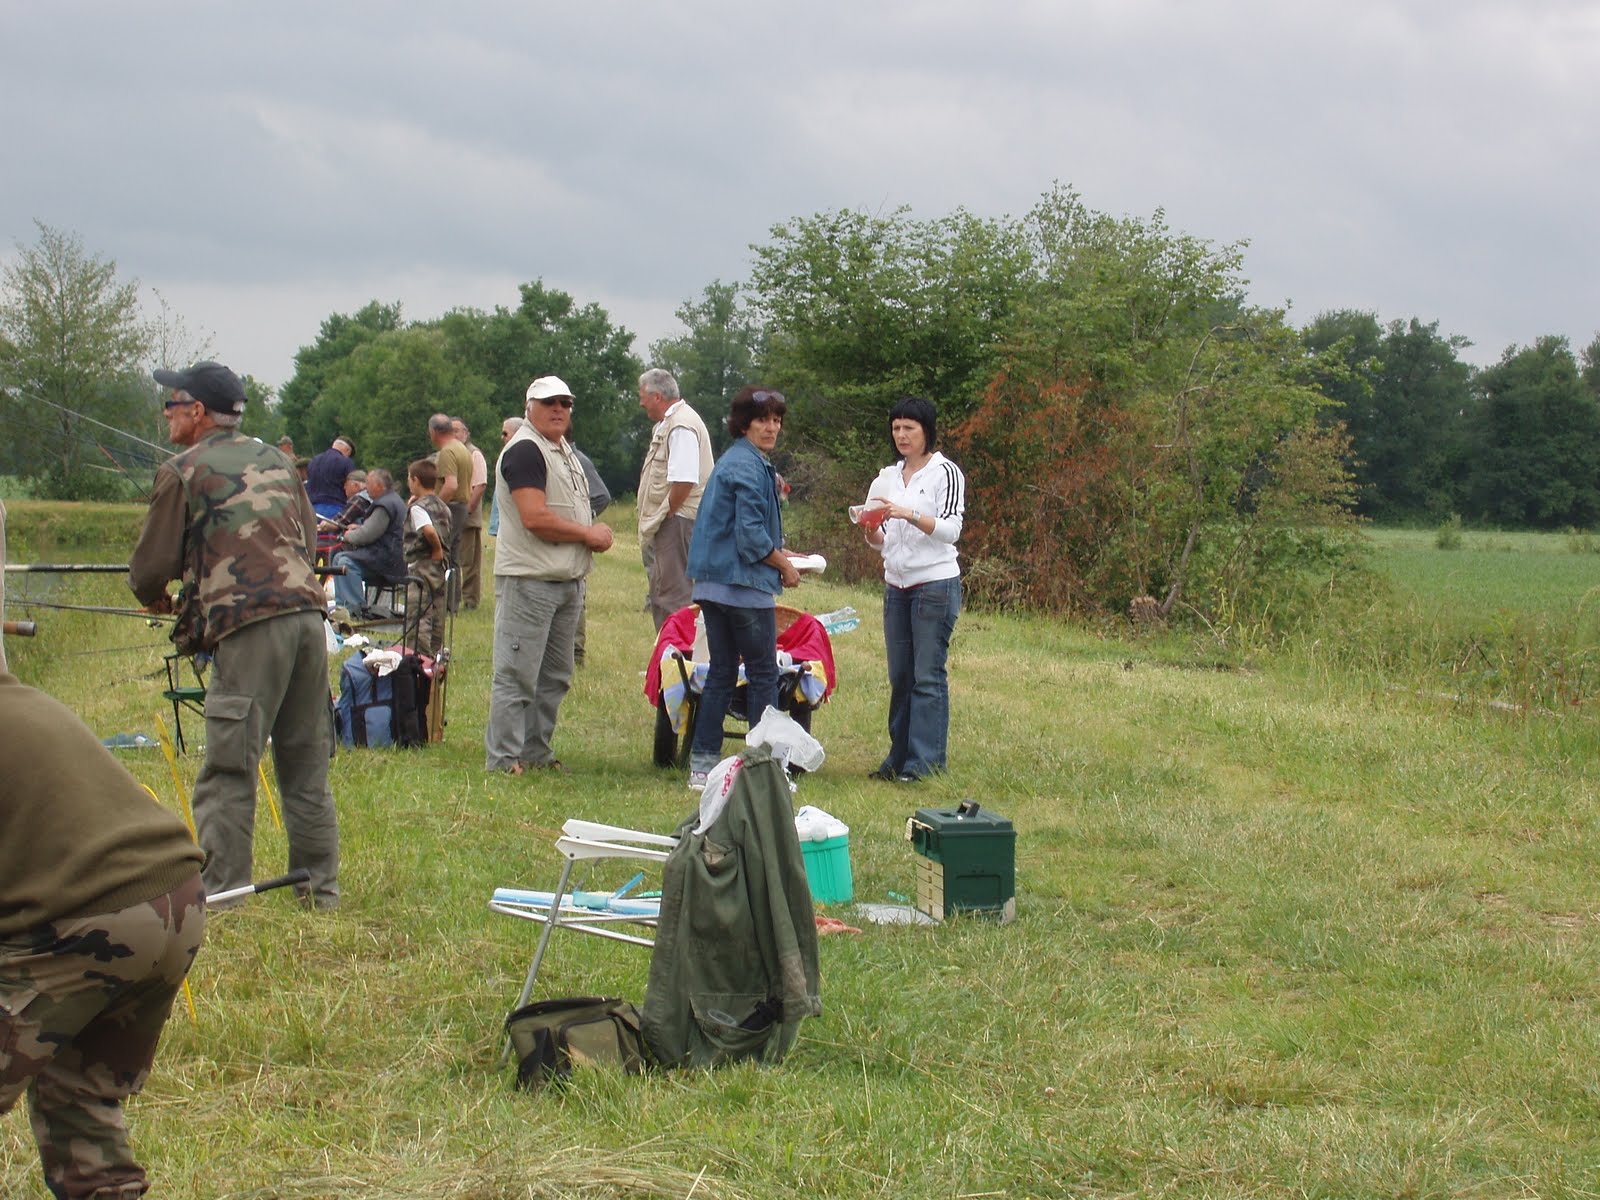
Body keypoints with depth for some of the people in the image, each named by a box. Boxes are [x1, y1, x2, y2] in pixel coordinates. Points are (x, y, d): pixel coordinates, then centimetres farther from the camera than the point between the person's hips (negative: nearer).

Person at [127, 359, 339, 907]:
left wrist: (154, 597, 26)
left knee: (229, 769, -4)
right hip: (308, 611, 6)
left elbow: (152, 565, 5)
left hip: (248, 626, -6)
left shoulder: (183, 471, 3)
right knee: (306, 765, 12)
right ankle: (320, 887, 16)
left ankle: (220, 893, -5)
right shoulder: (276, 461, 20)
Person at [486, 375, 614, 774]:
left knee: (555, 676, 14)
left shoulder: (564, 449, 18)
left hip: (568, 579, 10)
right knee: (517, 674, -6)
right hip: (529, 580, -10)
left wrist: (596, 533, 6)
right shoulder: (525, 450, -13)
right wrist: (589, 534, -12)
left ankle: (535, 752, 22)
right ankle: (503, 759, -3)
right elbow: (535, 517, -22)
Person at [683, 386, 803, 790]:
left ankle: (702, 764, 10)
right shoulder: (750, 467, -14)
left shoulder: (731, 461, 16)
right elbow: (751, 536, -19)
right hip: (745, 585, -9)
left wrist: (776, 552, 18)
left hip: (712, 585, 9)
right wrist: (785, 567, -5)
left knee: (721, 672, 11)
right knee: (763, 674, 0)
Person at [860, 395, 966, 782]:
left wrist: (910, 514, -26)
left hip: (935, 584, -6)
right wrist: (870, 529, -6)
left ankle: (925, 762, -6)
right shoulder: (888, 477, 14)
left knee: (928, 675, -7)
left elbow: (951, 530, -13)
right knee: (900, 675, 7)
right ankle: (899, 757, 11)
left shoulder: (946, 473, -5)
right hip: (896, 586, 6)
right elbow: (881, 542, 16)